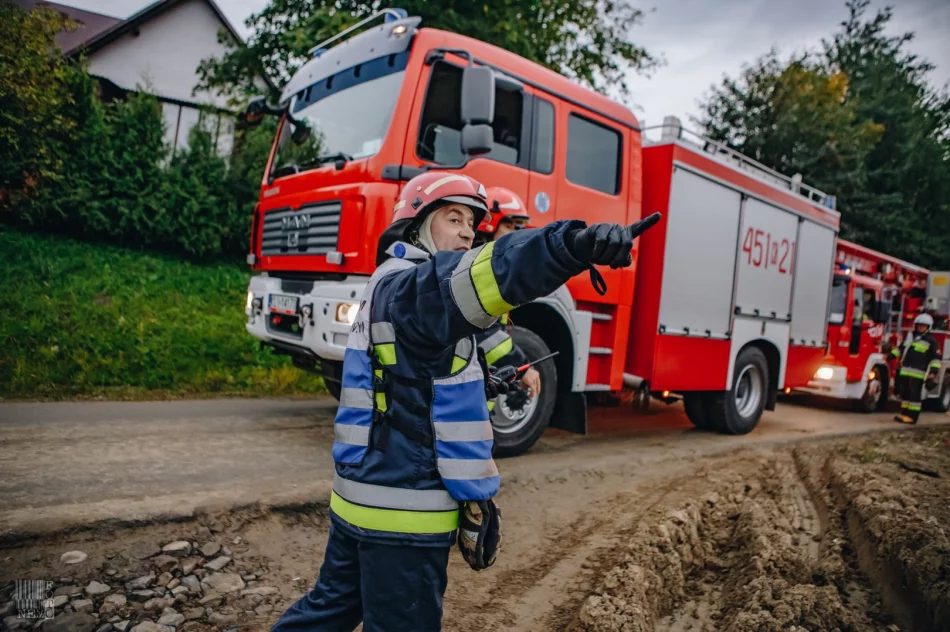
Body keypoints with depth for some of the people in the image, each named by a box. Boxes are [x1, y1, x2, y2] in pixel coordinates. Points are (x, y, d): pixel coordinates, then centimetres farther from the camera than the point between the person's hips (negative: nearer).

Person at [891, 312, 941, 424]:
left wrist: (933, 371, -11)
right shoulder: (910, 335, 16)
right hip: (905, 371, 6)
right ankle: (904, 414, 17)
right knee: (904, 393, 10)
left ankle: (912, 416, -2)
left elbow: (935, 358, -3)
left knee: (914, 394, -5)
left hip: (918, 373, -6)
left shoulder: (930, 340, -1)